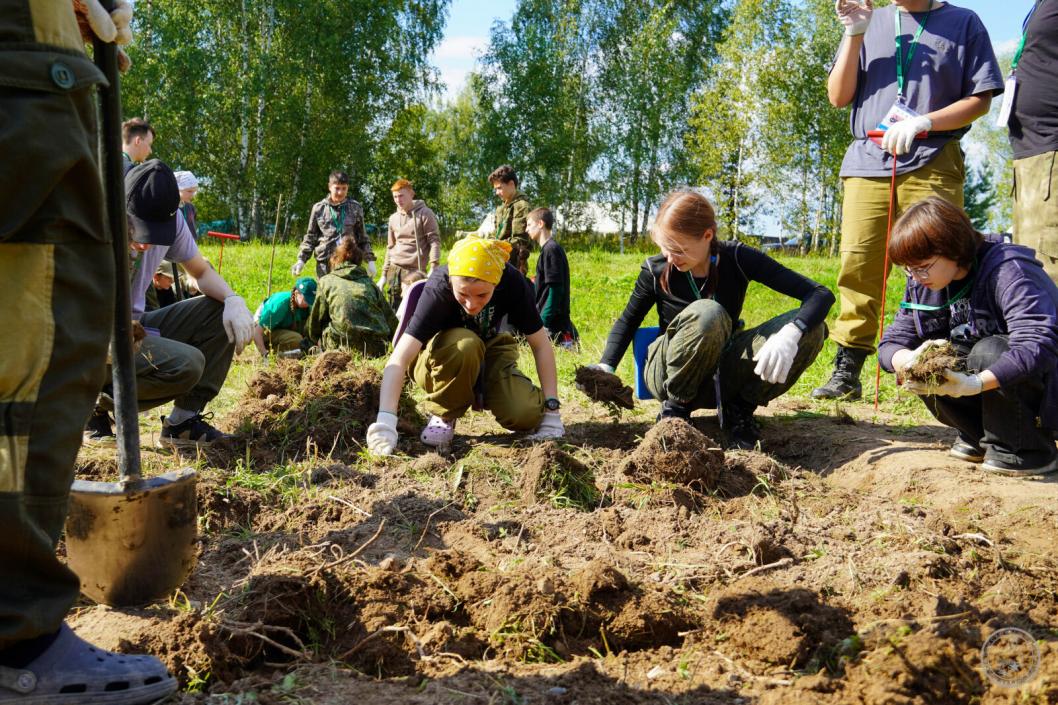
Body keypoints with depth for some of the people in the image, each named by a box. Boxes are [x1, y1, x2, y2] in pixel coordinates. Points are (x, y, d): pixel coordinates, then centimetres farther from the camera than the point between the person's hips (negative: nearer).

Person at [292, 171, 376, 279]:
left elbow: (362, 237, 12)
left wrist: (370, 260, 4)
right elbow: (310, 237, 11)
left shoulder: (355, 208, 7)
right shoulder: (319, 208, 6)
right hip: (325, 263, 0)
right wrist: (301, 259, 0)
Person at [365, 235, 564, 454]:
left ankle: (480, 396, 7)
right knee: (465, 344, -38)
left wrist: (551, 410, -22)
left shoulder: (512, 283, -25)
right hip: (436, 364, -2)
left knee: (526, 415, -26)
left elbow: (541, 345, -16)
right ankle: (444, 415, -11)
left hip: (486, 357, 2)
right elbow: (398, 359, -40)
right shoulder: (438, 288, -32)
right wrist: (385, 422, -53)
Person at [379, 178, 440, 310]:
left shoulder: (425, 214, -4)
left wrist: (433, 269, -19)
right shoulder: (393, 218, 14)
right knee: (394, 311, 7)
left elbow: (435, 241, -9)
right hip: (394, 270, 6)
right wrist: (384, 275, 18)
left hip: (414, 270, -6)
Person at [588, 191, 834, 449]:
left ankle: (739, 409, -6)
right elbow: (628, 320, 8)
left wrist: (790, 334, -39)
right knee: (706, 313, -36)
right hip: (668, 376, -2)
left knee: (811, 329, -20)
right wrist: (605, 367, -8)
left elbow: (820, 295, -18)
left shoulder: (737, 258, -13)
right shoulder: (655, 270, -12)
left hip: (722, 375, 2)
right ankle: (676, 408, -15)